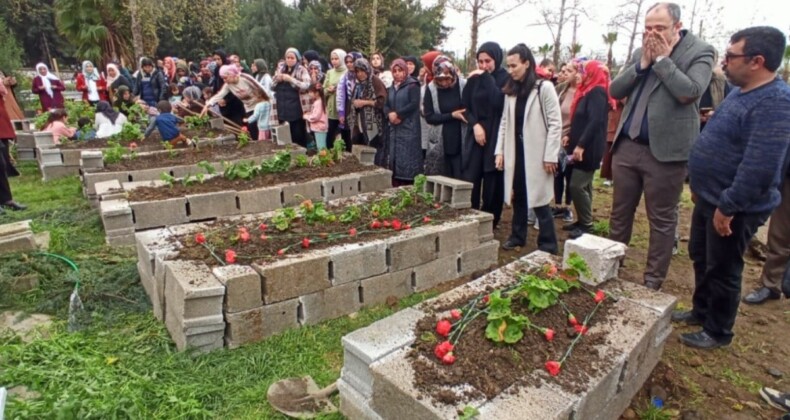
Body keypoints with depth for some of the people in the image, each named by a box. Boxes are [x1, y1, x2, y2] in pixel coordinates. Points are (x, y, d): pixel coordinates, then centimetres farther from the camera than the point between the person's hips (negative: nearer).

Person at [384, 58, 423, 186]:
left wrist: (398, 114, -14)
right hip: (394, 128, 7)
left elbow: (414, 104, -14)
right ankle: (396, 188, 13)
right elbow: (386, 105, 13)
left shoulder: (412, 85, -3)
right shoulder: (391, 88, 19)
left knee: (408, 159, -8)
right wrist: (390, 114, -10)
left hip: (409, 128, -7)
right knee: (395, 157, 7)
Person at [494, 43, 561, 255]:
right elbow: (504, 122, 11)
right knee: (517, 197, 13)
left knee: (539, 199, -1)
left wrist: (550, 156, -13)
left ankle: (548, 245, 10)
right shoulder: (510, 91, 11)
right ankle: (517, 236, 27)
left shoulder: (544, 88, -7)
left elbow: (555, 124, -9)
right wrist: (500, 151, 3)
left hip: (536, 154, -5)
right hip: (515, 152, 5)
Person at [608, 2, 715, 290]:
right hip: (627, 146, 5)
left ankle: (653, 282, 15)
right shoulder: (640, 53, 13)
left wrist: (662, 59, -11)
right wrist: (642, 64, -6)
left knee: (661, 220, 5)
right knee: (619, 213, 13)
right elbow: (615, 91, 6)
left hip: (665, 150, -5)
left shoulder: (699, 52, -3)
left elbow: (690, 93, -18)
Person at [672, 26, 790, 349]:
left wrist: (727, 207, -25)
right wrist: (699, 186, 21)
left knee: (722, 269, 5)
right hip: (710, 198, 10)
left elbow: (759, 167, -30)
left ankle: (718, 331, 23)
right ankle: (701, 311, 39)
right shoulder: (741, 92, 9)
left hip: (735, 207, -10)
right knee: (701, 258, 21)